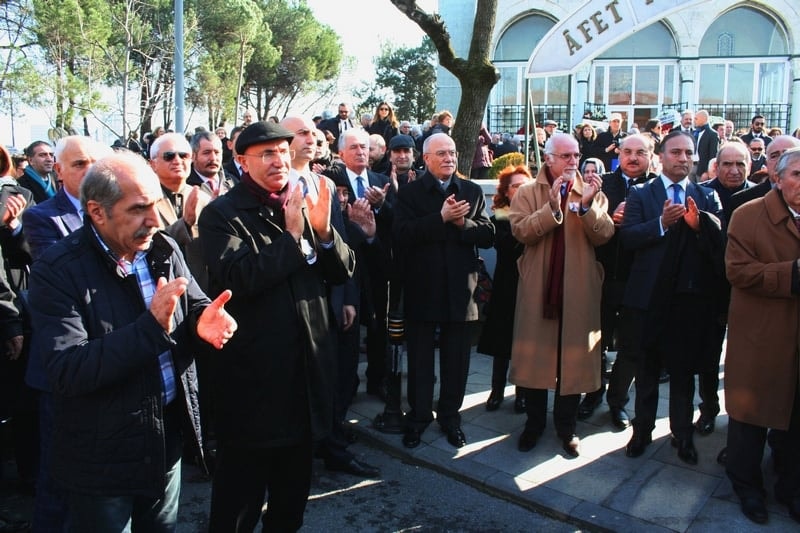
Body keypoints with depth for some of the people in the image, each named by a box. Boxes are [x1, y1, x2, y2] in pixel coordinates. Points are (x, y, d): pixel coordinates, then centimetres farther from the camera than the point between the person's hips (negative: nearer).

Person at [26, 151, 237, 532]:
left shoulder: (164, 250, -1)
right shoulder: (58, 270, -19)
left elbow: (195, 305, 5)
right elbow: (66, 371, -26)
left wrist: (204, 319, -20)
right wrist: (151, 327, -36)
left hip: (168, 440, 5)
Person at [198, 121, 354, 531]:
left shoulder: (305, 204, 8)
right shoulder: (221, 214, -8)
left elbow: (343, 271, 3)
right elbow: (237, 279, -23)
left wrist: (324, 231, -15)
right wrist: (291, 235, -22)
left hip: (305, 369, 6)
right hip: (252, 373, -5)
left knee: (294, 489, 23)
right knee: (239, 500, 10)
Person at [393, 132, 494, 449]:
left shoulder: (472, 192, 8)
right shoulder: (409, 193, 0)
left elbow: (487, 235, 0)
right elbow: (402, 235, -16)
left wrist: (463, 222, -16)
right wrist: (441, 217, -21)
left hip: (460, 290, 2)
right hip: (422, 289, -2)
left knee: (457, 361, 11)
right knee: (419, 360, 10)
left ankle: (450, 416, 28)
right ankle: (418, 416, 25)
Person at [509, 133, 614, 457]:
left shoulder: (592, 193, 7)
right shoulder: (528, 193, 3)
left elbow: (604, 235, -6)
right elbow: (520, 231, -13)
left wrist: (587, 206, -20)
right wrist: (552, 208, -22)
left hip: (578, 290, 1)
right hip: (537, 288, -1)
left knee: (573, 358, 7)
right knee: (536, 355, 8)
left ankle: (566, 427, 23)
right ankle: (534, 424, 24)